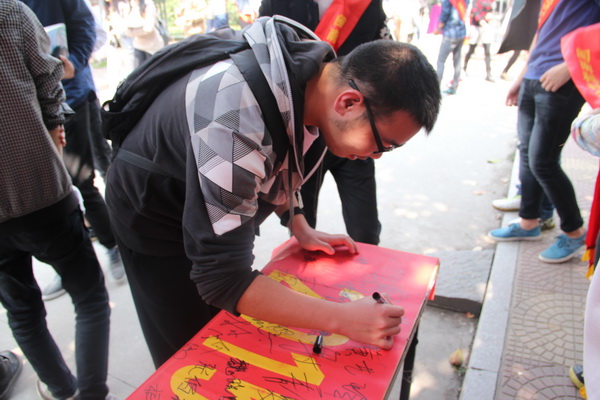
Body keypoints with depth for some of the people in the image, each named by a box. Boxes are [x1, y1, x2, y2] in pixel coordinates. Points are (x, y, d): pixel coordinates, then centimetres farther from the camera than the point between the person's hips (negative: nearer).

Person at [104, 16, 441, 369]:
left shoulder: (319, 71, -16)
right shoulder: (237, 120, -43)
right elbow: (222, 277, -40)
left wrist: (300, 227, -2)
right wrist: (342, 319, -37)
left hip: (221, 204, 7)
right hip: (155, 217, -6)